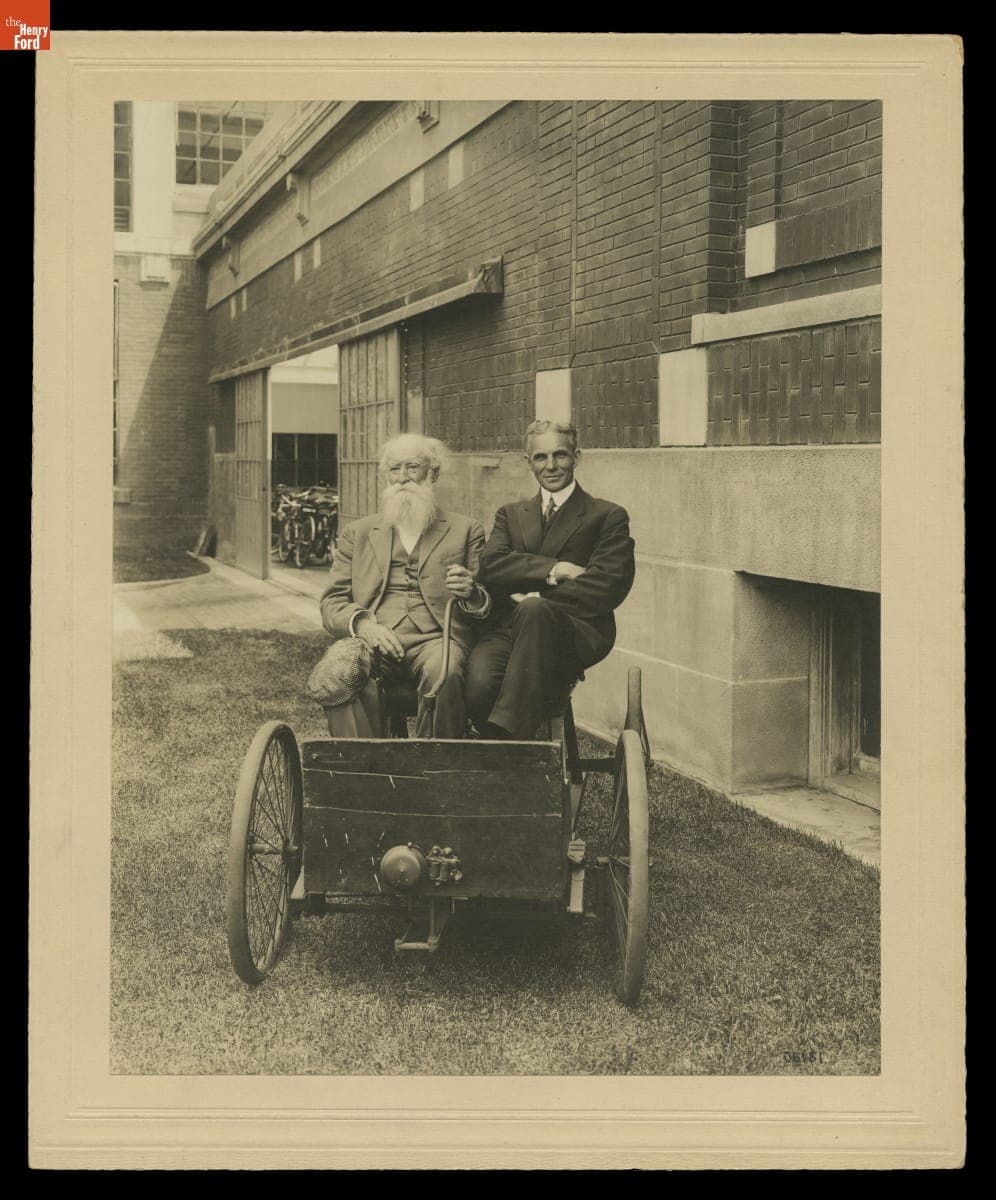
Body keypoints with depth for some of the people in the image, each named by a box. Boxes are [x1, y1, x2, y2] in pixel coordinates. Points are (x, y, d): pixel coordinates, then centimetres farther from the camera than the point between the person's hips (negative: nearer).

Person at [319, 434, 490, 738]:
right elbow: (331, 603, 15)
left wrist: (471, 594, -9)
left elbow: (487, 607, 17)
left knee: (443, 672, -37)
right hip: (372, 637, 1)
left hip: (435, 637, -1)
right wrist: (362, 623, -8)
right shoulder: (358, 533, 24)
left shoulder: (465, 530, 21)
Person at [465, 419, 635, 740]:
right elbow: (490, 566, 5)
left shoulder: (608, 517, 13)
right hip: (509, 628, 3)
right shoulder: (510, 515, 25)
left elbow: (608, 587, -3)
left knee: (533, 610, -39)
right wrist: (553, 570, -8)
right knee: (479, 684, -32)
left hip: (575, 633, -2)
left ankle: (507, 731, -39)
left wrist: (535, 600, -8)